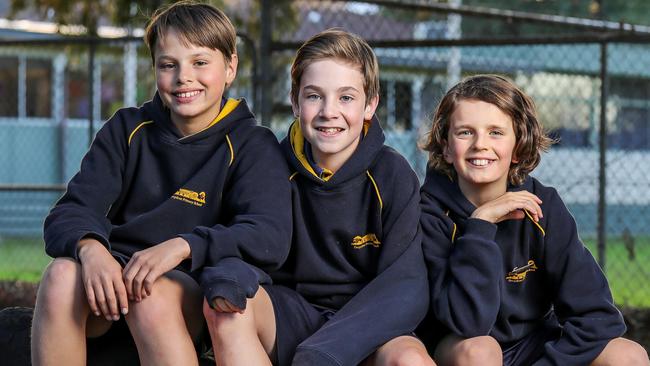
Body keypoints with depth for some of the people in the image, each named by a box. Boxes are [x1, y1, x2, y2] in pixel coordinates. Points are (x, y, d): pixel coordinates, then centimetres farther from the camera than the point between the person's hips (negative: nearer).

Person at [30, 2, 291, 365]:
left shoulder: (251, 146, 1)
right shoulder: (126, 130, 10)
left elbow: (270, 238, -16)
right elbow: (71, 212, 0)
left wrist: (182, 246, -31)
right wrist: (89, 247, -25)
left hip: (188, 288, -3)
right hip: (112, 278, 3)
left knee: (152, 297, -36)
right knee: (63, 274, -30)